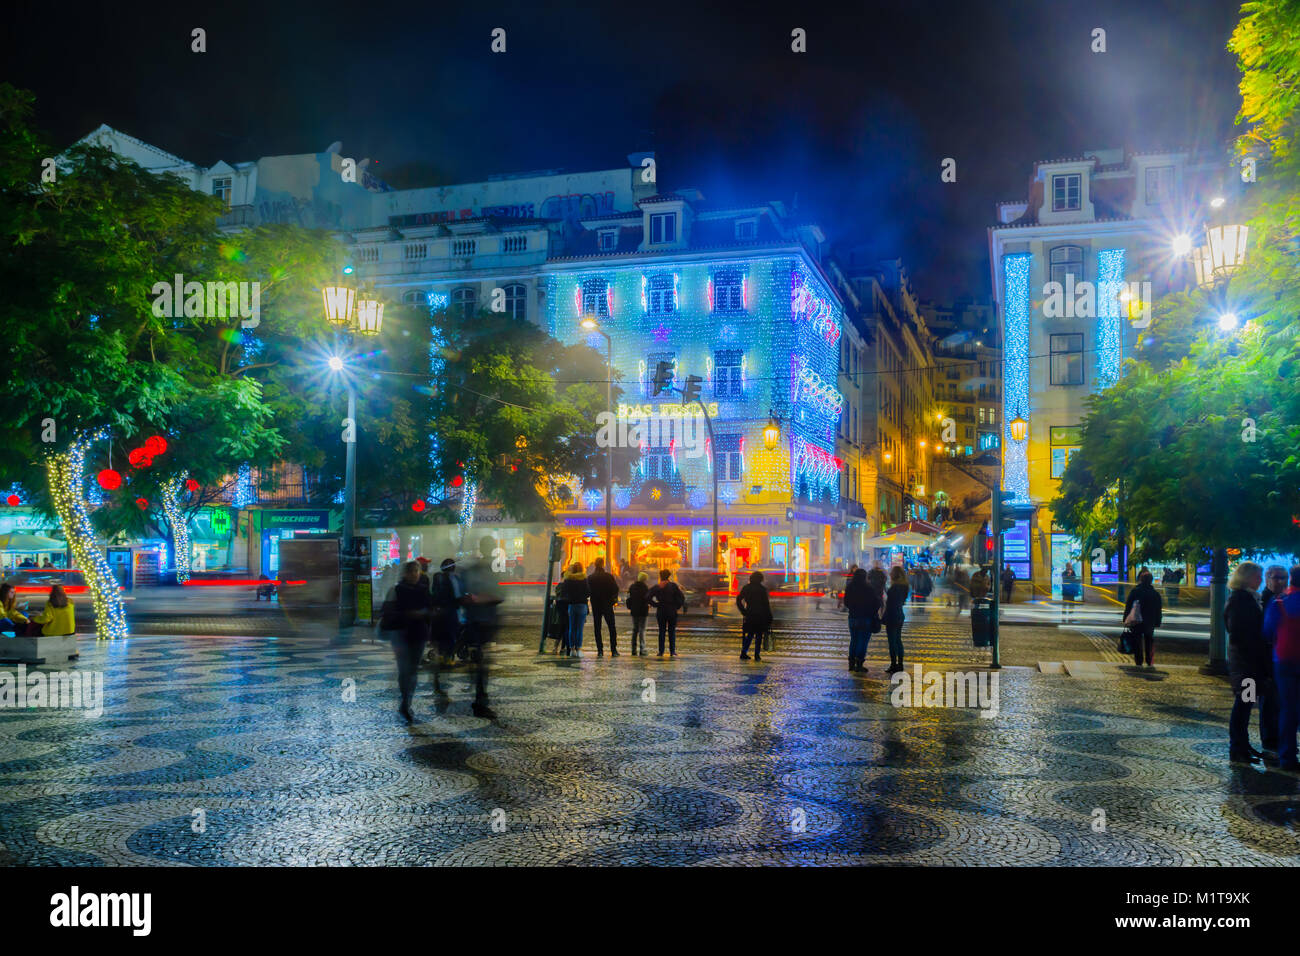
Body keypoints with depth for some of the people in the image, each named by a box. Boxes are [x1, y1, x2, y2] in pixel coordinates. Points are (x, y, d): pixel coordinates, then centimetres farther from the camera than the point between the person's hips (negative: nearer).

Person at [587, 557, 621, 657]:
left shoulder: (590, 578, -5)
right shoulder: (609, 576, -8)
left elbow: (588, 591, 0)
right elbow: (616, 589, -6)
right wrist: (613, 600, 8)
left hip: (595, 606, 1)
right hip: (607, 605, -1)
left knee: (597, 628, 6)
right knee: (612, 628, 8)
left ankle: (600, 650, 0)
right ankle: (613, 650, 4)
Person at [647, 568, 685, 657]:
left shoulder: (656, 587, 0)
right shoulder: (673, 586, -6)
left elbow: (647, 598, -6)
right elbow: (682, 598, -10)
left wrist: (656, 605, 1)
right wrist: (677, 606, 1)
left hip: (661, 612, 2)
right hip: (672, 612, -2)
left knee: (661, 631, 9)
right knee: (672, 631, 6)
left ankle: (661, 651, 5)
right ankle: (672, 651, 3)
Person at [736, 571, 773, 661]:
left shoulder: (746, 588, 3)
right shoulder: (762, 589, -6)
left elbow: (738, 600, 1)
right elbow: (766, 604, -6)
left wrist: (743, 612, 4)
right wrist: (769, 617, 0)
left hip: (749, 615, 3)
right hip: (760, 616, -3)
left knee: (749, 634, 13)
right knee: (759, 635, 7)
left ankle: (743, 653, 5)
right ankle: (757, 655, 4)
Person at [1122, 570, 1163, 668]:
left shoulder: (1134, 591, -6)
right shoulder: (1155, 593, 1)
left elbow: (1128, 607, -4)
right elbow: (1159, 609, 5)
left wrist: (1126, 620, 1)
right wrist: (1157, 622, 11)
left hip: (1136, 622, -2)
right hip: (1150, 623, 2)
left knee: (1137, 642, 4)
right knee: (1149, 641, 12)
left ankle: (1138, 662, 3)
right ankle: (1149, 662, 9)